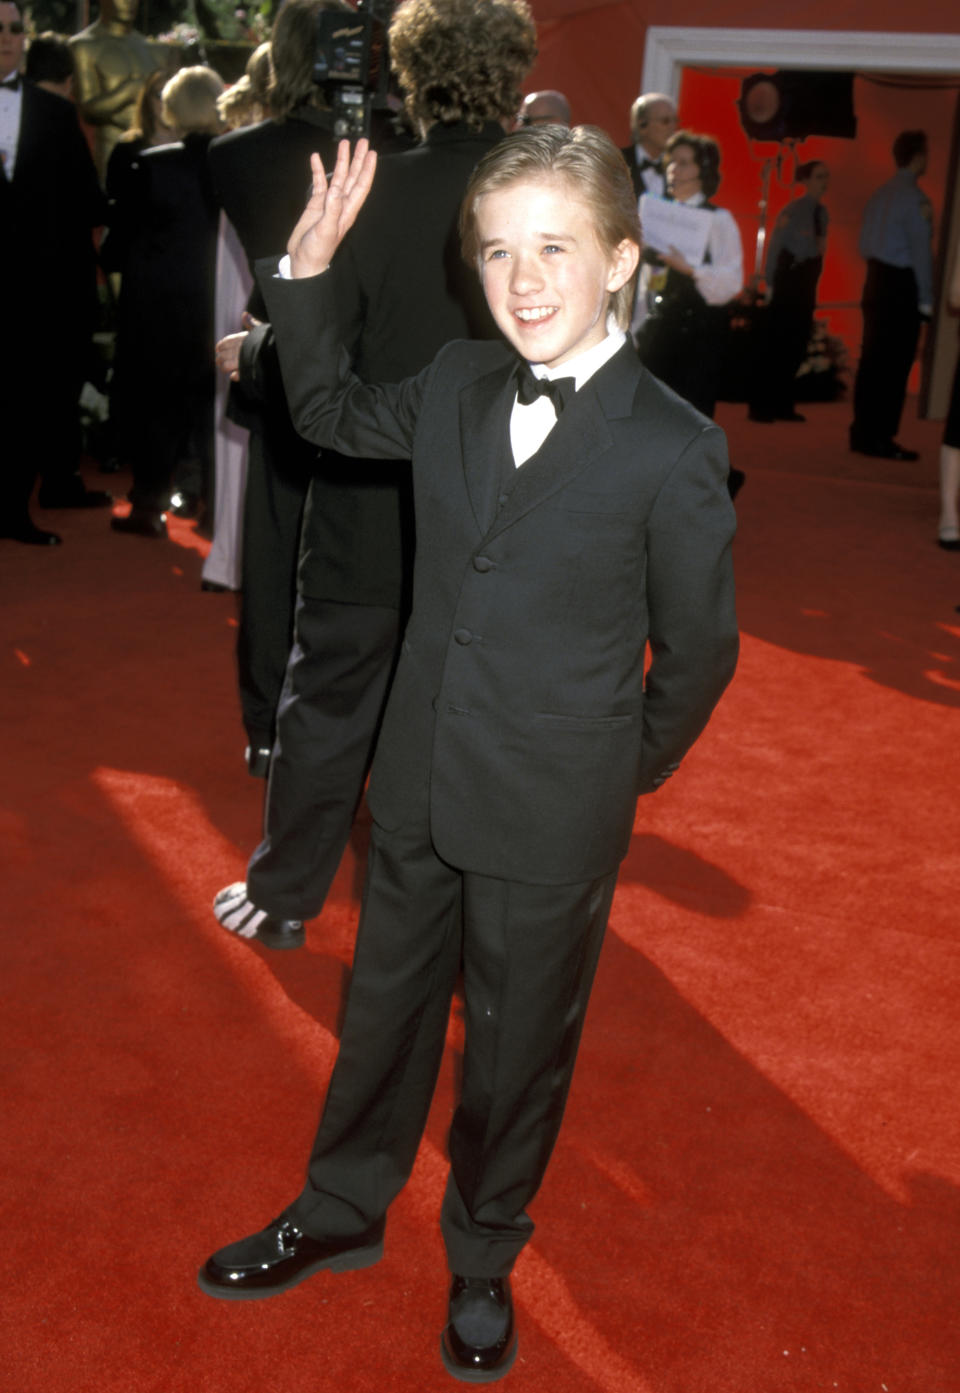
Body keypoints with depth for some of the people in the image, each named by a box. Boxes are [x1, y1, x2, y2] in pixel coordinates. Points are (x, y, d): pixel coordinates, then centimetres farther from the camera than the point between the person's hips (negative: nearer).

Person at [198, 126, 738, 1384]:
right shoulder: (455, 387, -3)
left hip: (553, 819, -4)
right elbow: (330, 414, 17)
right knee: (384, 1008, 21)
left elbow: (698, 649, -7)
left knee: (519, 1045, 15)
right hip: (420, 785, 5)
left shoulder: (673, 450, -18)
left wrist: (624, 772, 3)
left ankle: (483, 1259, 40)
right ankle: (341, 1212, 45)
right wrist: (310, 267, 4)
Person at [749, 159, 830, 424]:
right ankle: (760, 406, 1)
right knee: (775, 345, -4)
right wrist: (770, 283, -11)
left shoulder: (822, 213, 8)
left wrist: (812, 285, 10)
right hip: (787, 282, -6)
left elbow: (818, 249, 12)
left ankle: (783, 406, 15)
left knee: (796, 346, 8)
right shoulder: (793, 211, -11)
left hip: (806, 286, 7)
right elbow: (775, 246, -10)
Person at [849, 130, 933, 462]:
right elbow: (921, 251, -13)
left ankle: (862, 434, 14)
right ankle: (880, 438, -3)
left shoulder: (881, 194, 11)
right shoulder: (914, 197, -11)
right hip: (901, 285, -8)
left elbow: (865, 244, 14)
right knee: (894, 365, -4)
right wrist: (925, 299, -9)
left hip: (875, 281, 8)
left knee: (871, 360, 10)